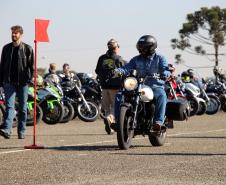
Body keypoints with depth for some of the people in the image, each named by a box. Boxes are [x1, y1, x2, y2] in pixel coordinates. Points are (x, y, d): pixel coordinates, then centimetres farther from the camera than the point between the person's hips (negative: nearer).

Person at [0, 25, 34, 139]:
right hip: (9, 81, 1)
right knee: (9, 105, -12)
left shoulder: (27, 49, 3)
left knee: (22, 107, 5)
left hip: (23, 82, -1)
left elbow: (31, 65, 2)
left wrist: (30, 78, -9)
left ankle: (21, 132, 11)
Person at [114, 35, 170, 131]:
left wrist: (165, 73, -35)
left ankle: (159, 121, -44)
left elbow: (166, 69, -10)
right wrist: (118, 71, -21)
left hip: (155, 87, -4)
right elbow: (127, 67, 0)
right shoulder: (136, 59, 14)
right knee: (119, 96, -14)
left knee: (161, 96, -40)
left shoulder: (160, 58, 5)